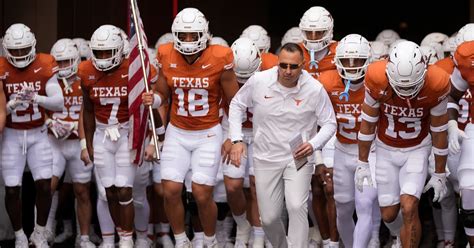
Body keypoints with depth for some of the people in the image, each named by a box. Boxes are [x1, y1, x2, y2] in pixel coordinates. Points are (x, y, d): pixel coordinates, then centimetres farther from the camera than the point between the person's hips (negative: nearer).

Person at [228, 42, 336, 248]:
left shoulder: (314, 89, -14)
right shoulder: (259, 81, -12)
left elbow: (329, 123, -2)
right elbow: (237, 105, 4)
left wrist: (313, 144, -21)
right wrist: (237, 140, -5)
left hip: (298, 158, -2)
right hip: (266, 158, 2)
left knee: (297, 207, -22)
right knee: (269, 218, 6)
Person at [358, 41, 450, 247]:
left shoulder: (435, 86, -25)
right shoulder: (377, 81, -24)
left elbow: (439, 132, -10)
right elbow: (368, 123, -7)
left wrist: (440, 174, -2)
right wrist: (362, 163, -1)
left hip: (417, 150, -1)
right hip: (386, 151, 1)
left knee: (409, 208, -18)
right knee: (388, 214, 5)